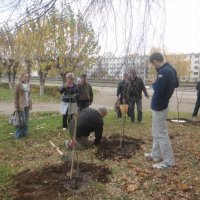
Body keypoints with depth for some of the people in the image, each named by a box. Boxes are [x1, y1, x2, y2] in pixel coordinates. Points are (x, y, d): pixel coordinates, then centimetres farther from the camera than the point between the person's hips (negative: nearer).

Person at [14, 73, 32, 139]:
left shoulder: (28, 85, 10)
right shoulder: (19, 85, -8)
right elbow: (16, 96, -7)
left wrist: (30, 105, 13)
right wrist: (16, 106, -10)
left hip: (27, 105, 6)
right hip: (21, 105, -6)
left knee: (26, 120, 10)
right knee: (22, 120, -4)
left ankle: (24, 133, 22)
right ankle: (18, 135, 9)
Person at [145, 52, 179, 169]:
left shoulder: (163, 72, -24)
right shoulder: (171, 69, 7)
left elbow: (158, 89, -28)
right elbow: (176, 84, 19)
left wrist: (154, 83, -9)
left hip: (159, 107, -10)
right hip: (162, 105, 10)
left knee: (161, 134, 0)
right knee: (157, 133, 20)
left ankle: (169, 161, 12)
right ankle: (156, 155, 33)